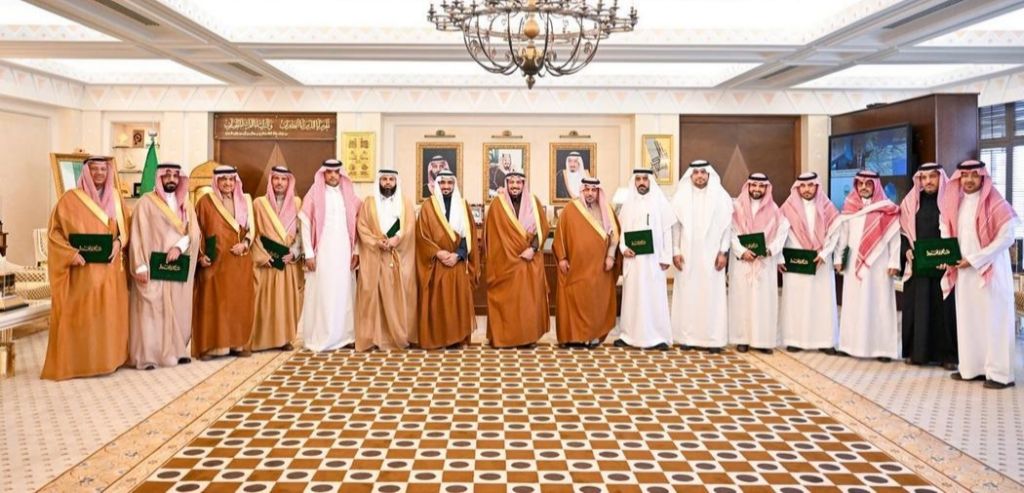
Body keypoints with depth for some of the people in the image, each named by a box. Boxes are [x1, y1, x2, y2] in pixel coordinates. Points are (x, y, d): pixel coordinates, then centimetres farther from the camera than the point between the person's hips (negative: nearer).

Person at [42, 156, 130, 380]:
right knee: (80, 315, -2)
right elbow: (54, 231, -3)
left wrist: (118, 242, -7)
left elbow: (125, 228, 14)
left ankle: (107, 358, 17)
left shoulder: (115, 198, 10)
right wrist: (70, 253, -17)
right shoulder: (70, 198, -2)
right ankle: (77, 362, 5)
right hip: (82, 270, -4)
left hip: (110, 270, 4)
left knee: (109, 313, 7)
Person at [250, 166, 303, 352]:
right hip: (267, 261, -2)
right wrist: (263, 256, -10)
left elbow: (301, 231, 6)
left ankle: (285, 338, 10)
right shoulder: (259, 203, 3)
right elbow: (254, 233, 0)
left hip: (289, 260, 2)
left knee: (288, 299, 3)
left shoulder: (296, 202, 8)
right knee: (265, 299, -3)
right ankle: (263, 339, 3)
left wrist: (293, 253, -7)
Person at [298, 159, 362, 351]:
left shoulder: (349, 196, 10)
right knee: (321, 293, -2)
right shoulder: (314, 195, 0)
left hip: (344, 252, 3)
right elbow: (305, 224, -3)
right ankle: (320, 337, 4)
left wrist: (356, 251, 4)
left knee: (344, 292, 5)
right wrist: (309, 253, -9)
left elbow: (356, 225, 11)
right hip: (322, 252, -3)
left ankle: (345, 336, 11)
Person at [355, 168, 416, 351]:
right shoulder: (369, 203, 11)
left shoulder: (405, 204, 12)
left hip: (399, 257, 0)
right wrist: (377, 242, -14)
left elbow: (409, 227, 0)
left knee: (399, 295, -1)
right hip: (374, 257, 0)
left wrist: (395, 239, -17)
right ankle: (375, 336, 1)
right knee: (374, 294, -3)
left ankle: (399, 335, 6)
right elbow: (362, 227, 1)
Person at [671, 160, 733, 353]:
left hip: (711, 255, -1)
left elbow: (727, 226, 2)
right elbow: (675, 226, 5)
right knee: (687, 293, 1)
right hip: (687, 255, 1)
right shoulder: (681, 197, 5)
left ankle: (713, 339, 3)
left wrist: (723, 252, -5)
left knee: (712, 294, -1)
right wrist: (675, 251, -2)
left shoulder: (721, 197, 3)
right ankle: (687, 336, 7)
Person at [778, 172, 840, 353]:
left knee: (823, 299, 1)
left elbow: (833, 233, 1)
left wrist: (823, 254, -11)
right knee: (795, 300, 0)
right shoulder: (789, 207, 3)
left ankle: (825, 340, 6)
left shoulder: (826, 207, 6)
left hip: (821, 262, 1)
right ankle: (794, 339, 3)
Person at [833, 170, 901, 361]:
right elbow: (842, 234, 10)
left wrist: (894, 262, -8)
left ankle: (882, 348, 1)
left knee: (880, 304, -2)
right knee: (853, 304, 4)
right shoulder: (849, 208, 9)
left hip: (879, 264, -3)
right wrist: (838, 258, 5)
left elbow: (895, 237, -2)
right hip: (855, 263, 3)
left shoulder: (887, 210, 1)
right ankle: (851, 344, 9)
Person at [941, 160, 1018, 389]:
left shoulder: (994, 203, -9)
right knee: (968, 319, 8)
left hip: (990, 271, -6)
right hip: (963, 272, 6)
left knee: (993, 320, -3)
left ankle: (1000, 373, 2)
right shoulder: (956, 203, 10)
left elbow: (1007, 236, -14)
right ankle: (972, 367, 15)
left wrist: (975, 259, -16)